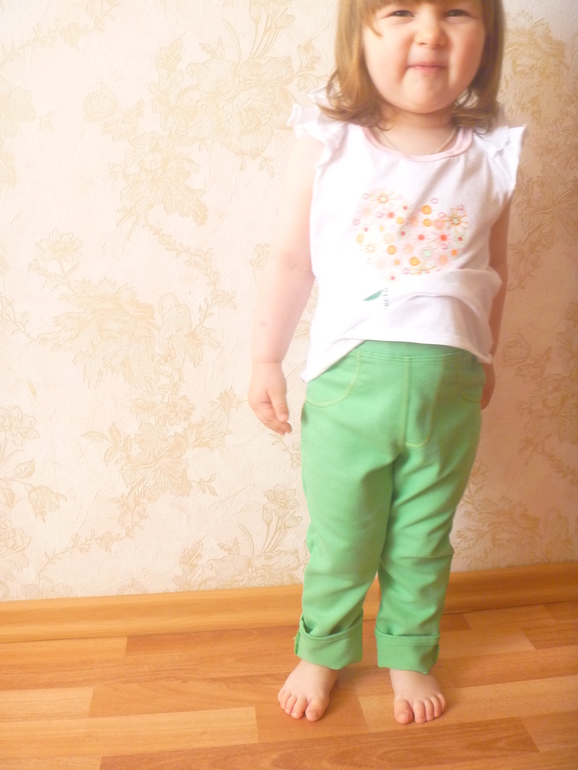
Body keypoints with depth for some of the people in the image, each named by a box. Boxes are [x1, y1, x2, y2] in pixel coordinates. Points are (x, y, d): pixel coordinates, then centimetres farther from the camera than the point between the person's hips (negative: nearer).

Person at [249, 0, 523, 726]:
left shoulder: (492, 153, -1)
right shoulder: (327, 143, -5)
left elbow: (493, 270, 11)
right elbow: (290, 260, 0)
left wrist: (482, 359, 19)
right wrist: (265, 359, 3)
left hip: (448, 386, 2)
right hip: (349, 381, -1)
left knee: (423, 543, 17)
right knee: (338, 540, 13)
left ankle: (409, 654, 41)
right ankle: (321, 651, 39)